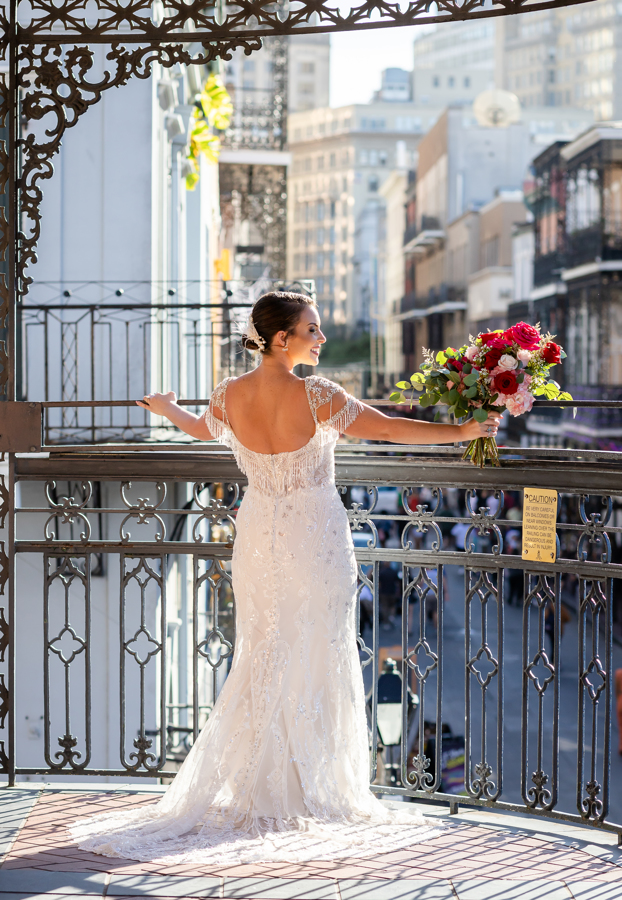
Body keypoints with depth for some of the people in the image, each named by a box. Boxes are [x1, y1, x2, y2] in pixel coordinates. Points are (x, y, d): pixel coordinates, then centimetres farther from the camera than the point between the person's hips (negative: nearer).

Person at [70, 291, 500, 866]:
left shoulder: (228, 397, -5)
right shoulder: (316, 397, -19)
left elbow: (204, 430, 16)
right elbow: (388, 428, -17)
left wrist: (166, 408, 38)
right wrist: (463, 430, -10)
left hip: (260, 539, 4)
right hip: (316, 538, -4)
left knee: (261, 662, 14)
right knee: (317, 663, 7)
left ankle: (255, 793, 17)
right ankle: (314, 794, 13)